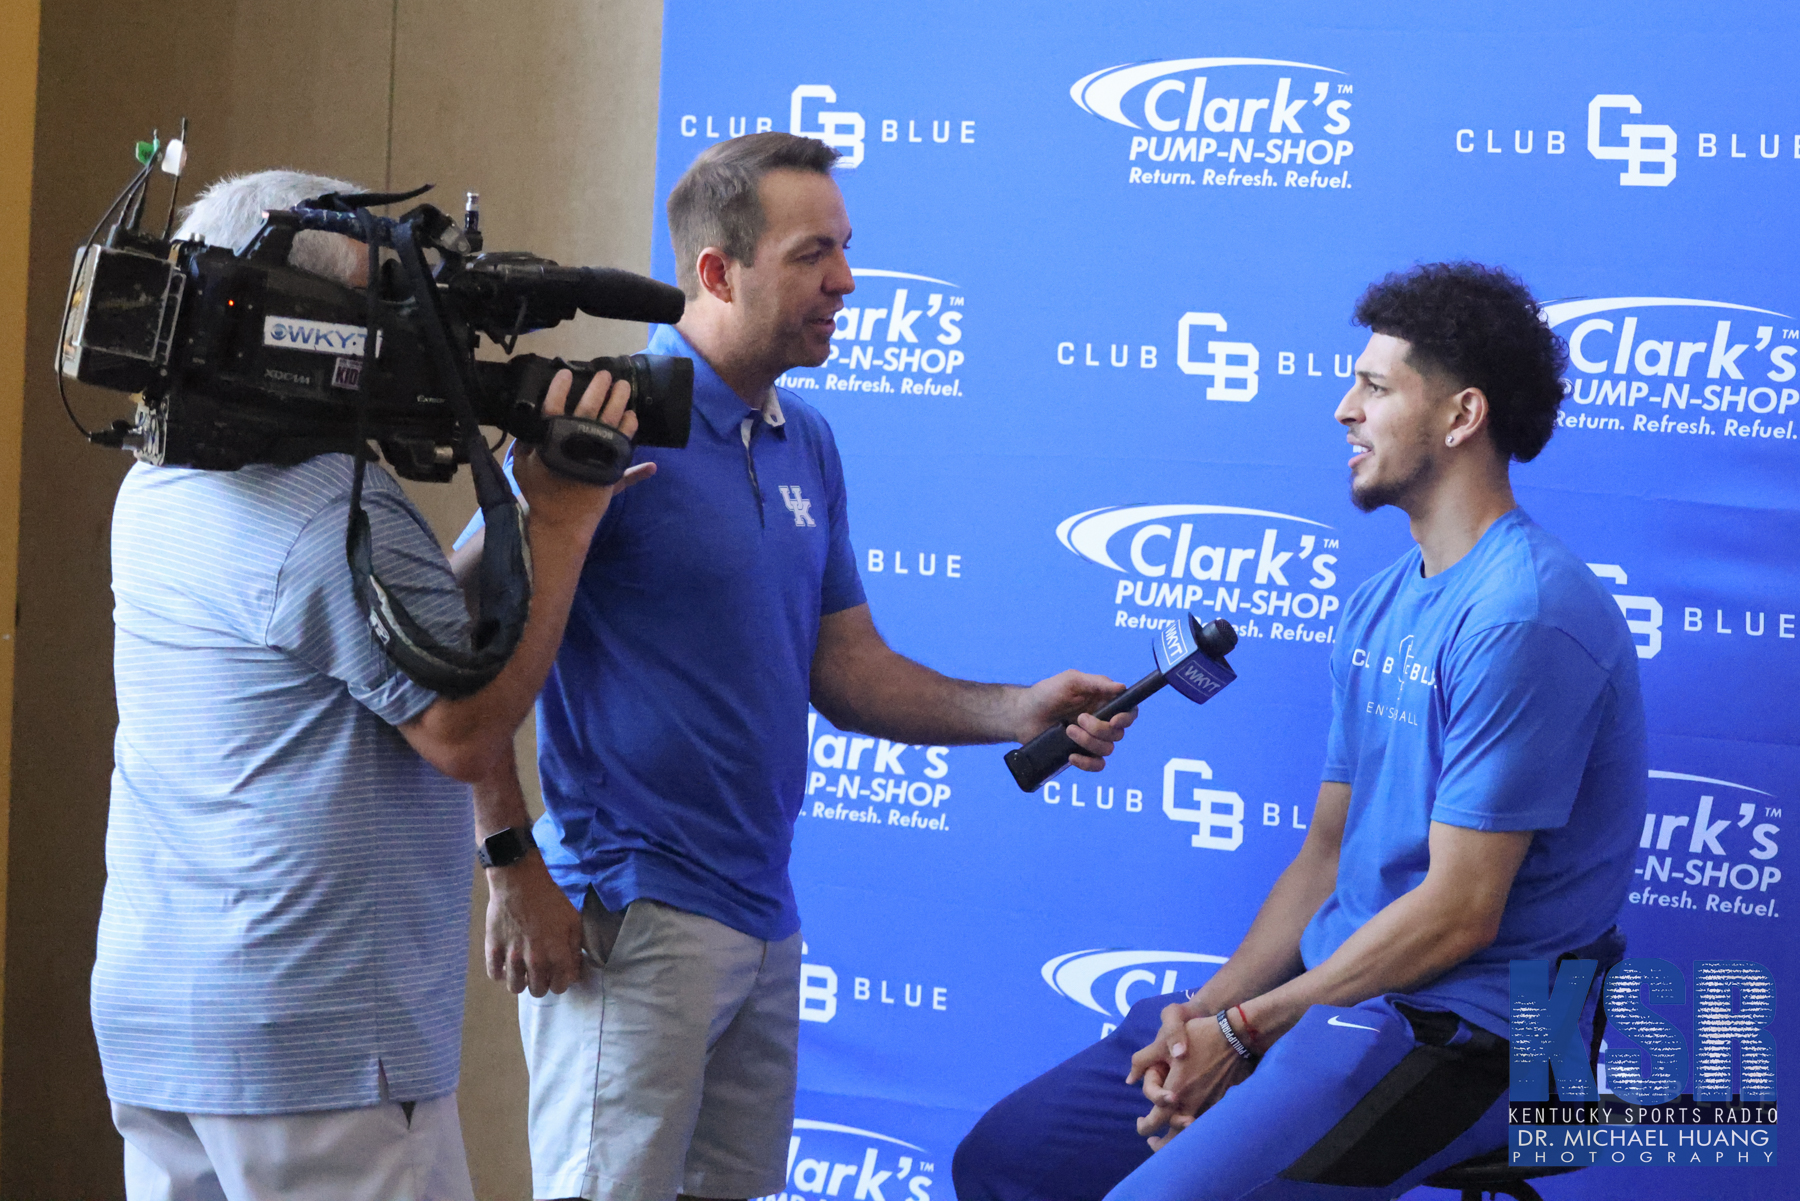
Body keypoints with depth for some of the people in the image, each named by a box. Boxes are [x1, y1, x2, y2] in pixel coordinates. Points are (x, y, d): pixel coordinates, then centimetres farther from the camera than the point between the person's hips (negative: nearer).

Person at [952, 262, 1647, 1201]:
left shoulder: (1521, 620, -17)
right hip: (1337, 985, 9)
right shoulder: (1378, 605, 14)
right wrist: (1207, 1012, -1)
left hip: (1461, 1034, -9)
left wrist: (1244, 1031, -13)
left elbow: (1458, 914, -19)